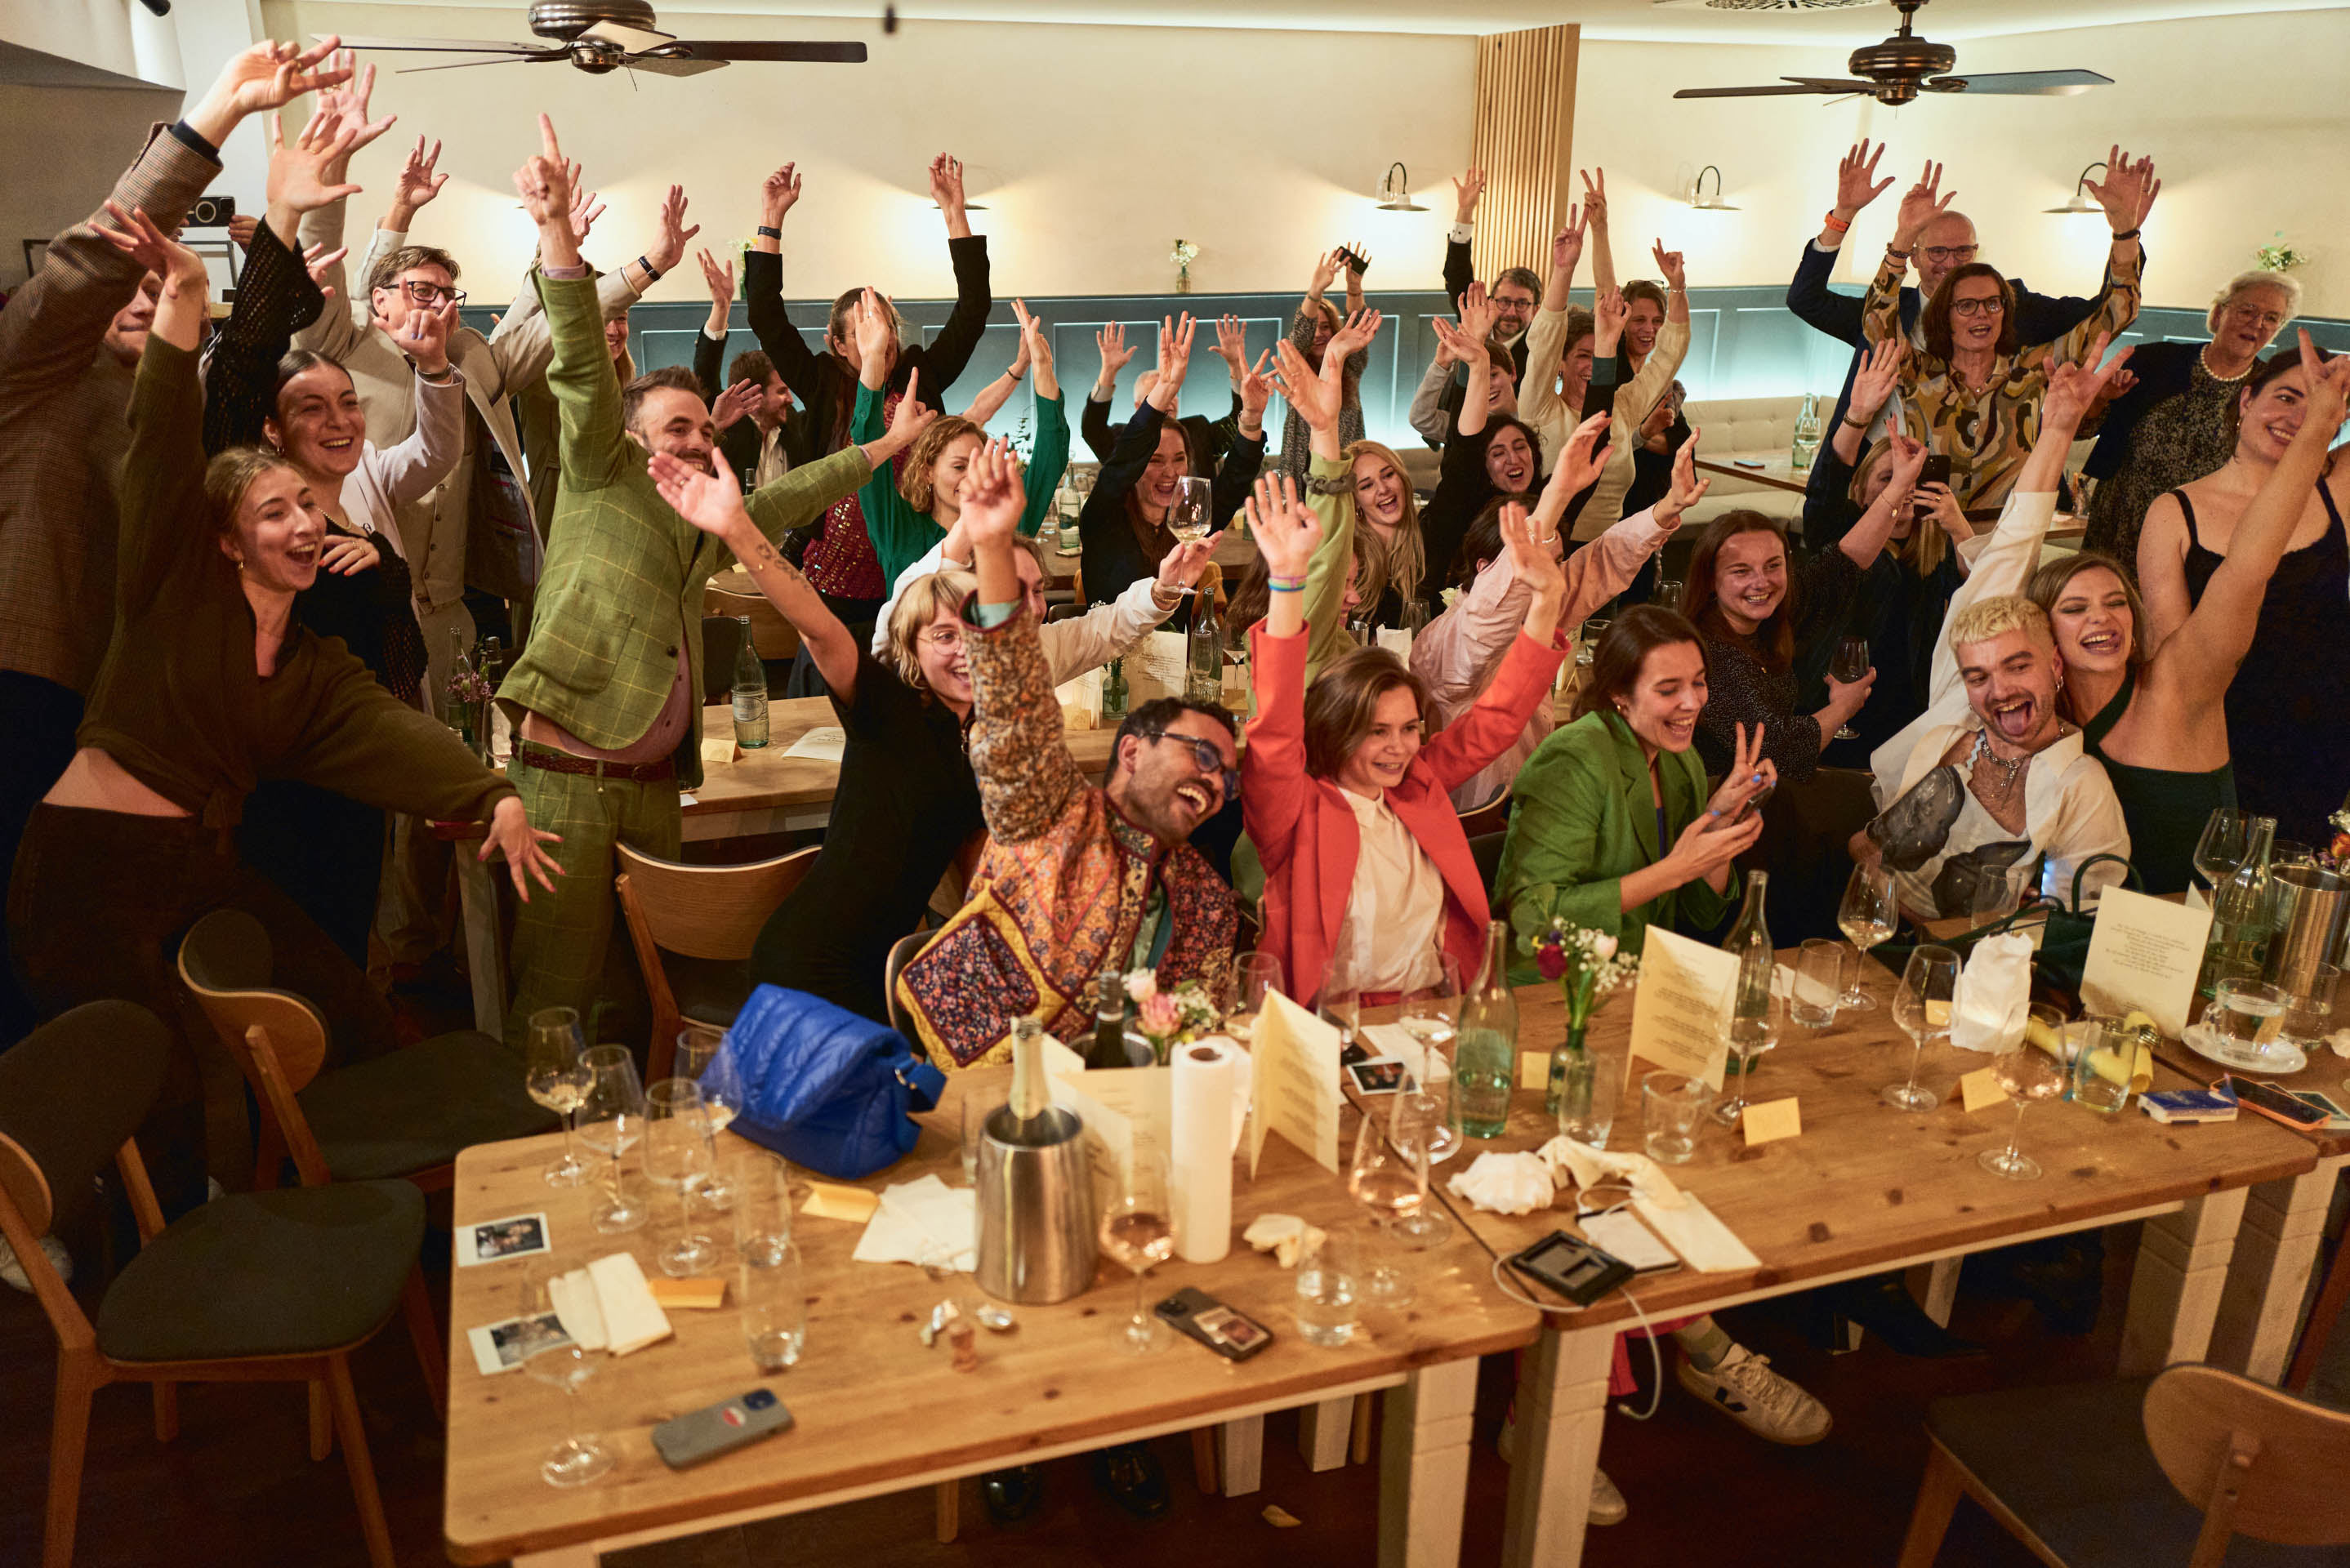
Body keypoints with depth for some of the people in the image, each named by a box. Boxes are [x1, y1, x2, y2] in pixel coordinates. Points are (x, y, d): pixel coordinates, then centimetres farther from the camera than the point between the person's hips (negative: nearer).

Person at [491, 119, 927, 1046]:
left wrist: (884, 447, 38)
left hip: (656, 781, 7)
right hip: (567, 772, -7)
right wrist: (555, 230, -21)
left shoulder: (708, 522, 22)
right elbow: (583, 367, -9)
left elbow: (789, 499, 36)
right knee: (557, 988, -5)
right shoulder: (602, 480, 4)